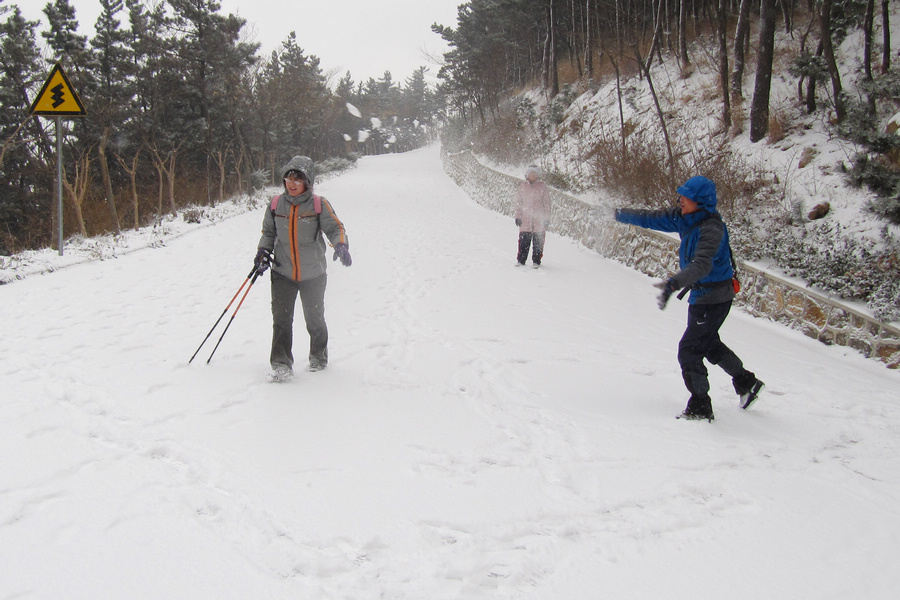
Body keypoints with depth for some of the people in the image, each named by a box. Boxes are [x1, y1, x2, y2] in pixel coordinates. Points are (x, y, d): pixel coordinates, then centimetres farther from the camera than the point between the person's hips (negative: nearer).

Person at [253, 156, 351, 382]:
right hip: (282, 273, 2)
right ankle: (281, 364, -2)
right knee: (281, 319, -10)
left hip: (313, 275, -1)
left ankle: (318, 357, 35)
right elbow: (268, 232, 13)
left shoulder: (319, 205, -8)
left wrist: (341, 245, -30)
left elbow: (335, 228, -10)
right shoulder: (276, 204, 1)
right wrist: (263, 251, -3)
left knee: (314, 320, 11)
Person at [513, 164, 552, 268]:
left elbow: (546, 203, 6)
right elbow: (518, 202, 12)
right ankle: (521, 260, 10)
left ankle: (536, 261, 10)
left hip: (539, 219, -1)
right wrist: (518, 216, 6)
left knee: (538, 241, 1)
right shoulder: (523, 186, 9)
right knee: (524, 240, 0)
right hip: (525, 219, 1)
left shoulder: (542, 186, 4)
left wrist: (547, 218, 2)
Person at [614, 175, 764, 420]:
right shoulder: (685, 218, -3)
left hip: (714, 297, -10)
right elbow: (652, 219, 6)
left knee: (689, 350, -9)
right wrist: (618, 213, 7)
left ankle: (700, 407, 3)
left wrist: (674, 284, -55)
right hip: (700, 294, 10)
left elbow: (701, 265, -42)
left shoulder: (711, 229, -28)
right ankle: (746, 382, 44)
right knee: (708, 344, 25)